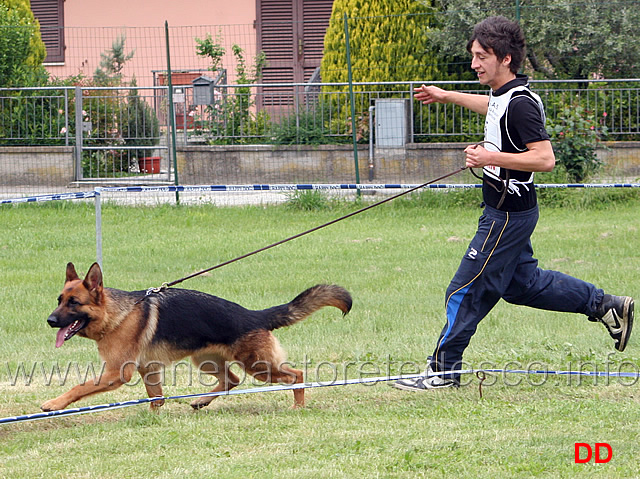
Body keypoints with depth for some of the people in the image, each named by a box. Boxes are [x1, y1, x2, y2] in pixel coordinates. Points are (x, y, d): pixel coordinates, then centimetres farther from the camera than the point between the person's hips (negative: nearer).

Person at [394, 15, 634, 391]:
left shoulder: (520, 104, -23)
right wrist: (447, 96, 37)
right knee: (521, 284, 21)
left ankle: (443, 370, 6)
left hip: (508, 215, -10)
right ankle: (606, 306, 26)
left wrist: (493, 158, -29)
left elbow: (545, 159, -28)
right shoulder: (504, 95, 7)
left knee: (467, 290, -3)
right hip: (508, 210, 10)